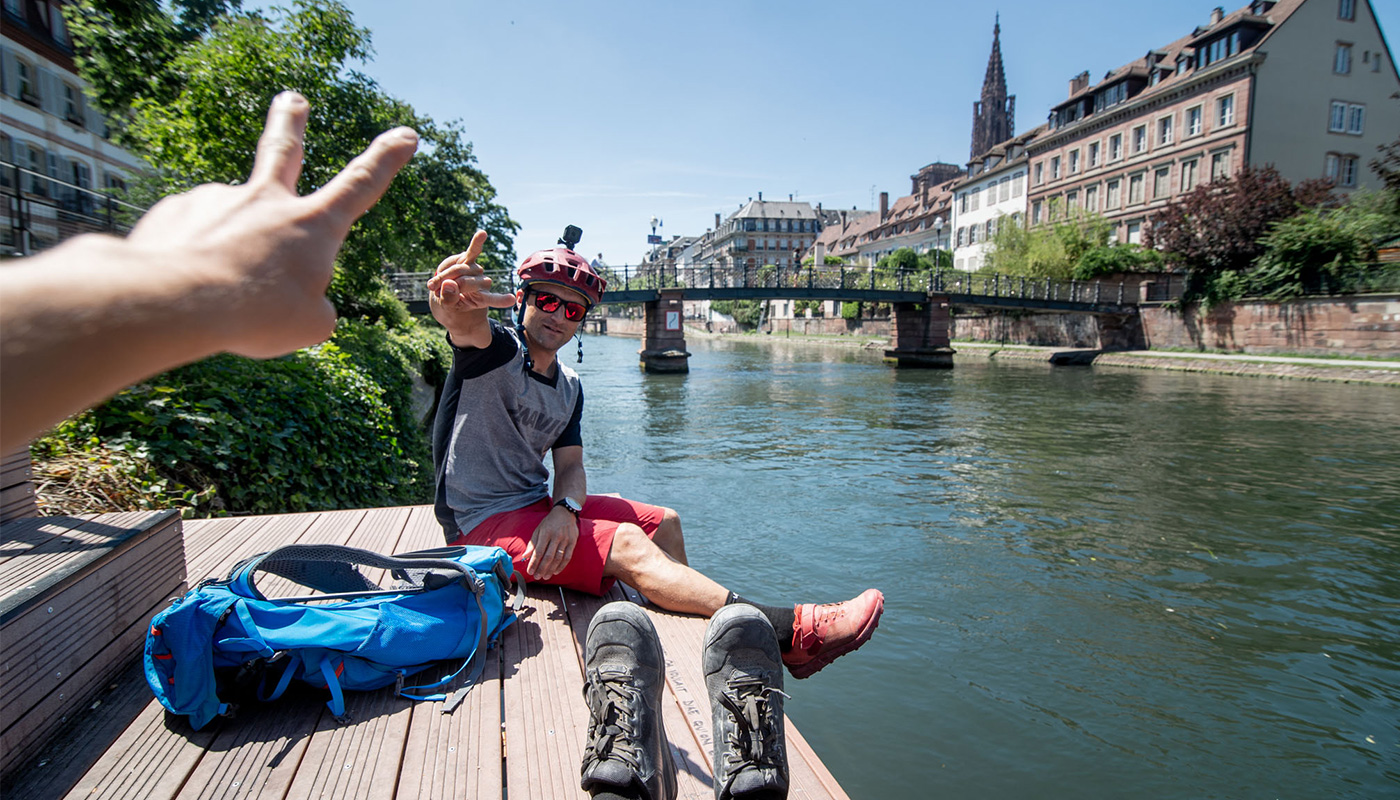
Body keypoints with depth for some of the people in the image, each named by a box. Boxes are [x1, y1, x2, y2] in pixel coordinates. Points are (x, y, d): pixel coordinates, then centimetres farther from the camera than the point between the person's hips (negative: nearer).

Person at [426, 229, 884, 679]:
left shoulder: (569, 388, 10)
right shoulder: (498, 349, -11)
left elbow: (570, 465, 1)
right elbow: (468, 328, -36)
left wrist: (564, 508, -23)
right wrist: (454, 304, -61)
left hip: (535, 504, 9)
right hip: (481, 522, -8)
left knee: (663, 523, 9)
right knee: (625, 543, -27)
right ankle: (790, 631, -33)